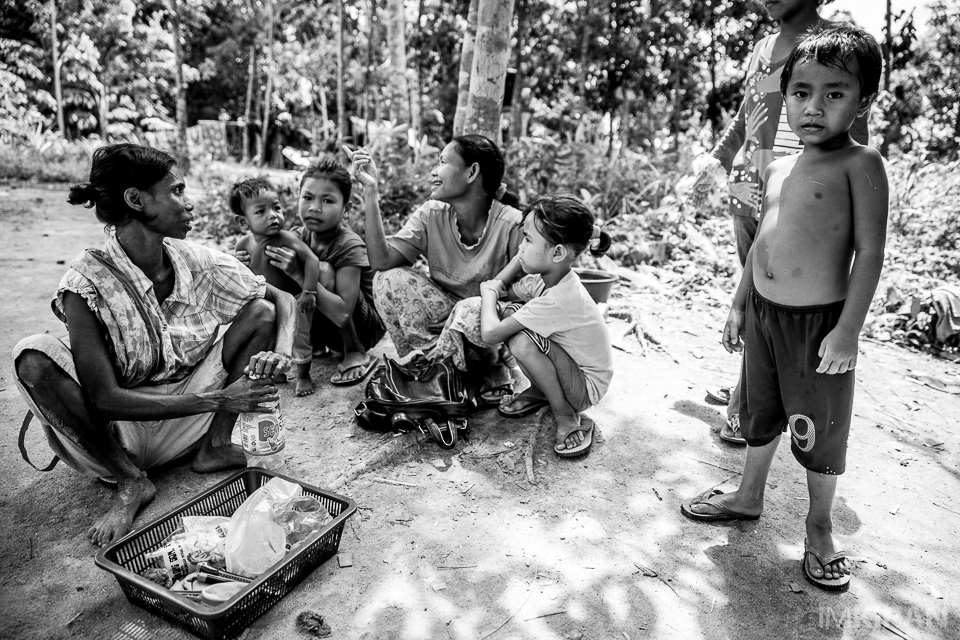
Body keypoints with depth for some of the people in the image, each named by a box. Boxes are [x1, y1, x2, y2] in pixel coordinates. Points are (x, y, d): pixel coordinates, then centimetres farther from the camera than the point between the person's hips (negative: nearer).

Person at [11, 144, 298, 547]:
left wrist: (281, 351, -26)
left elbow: (282, 300, -4)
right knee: (33, 357, -29)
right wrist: (217, 399, -33)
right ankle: (131, 482, -13)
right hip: (116, 430, -2)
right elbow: (105, 399, -26)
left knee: (261, 312, -10)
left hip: (184, 421, 3)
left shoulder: (197, 263, -11)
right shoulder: (87, 285, -22)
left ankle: (215, 446, -6)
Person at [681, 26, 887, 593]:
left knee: (821, 431, 9)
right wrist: (741, 305, 16)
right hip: (763, 313, 6)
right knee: (761, 413, 20)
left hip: (821, 321, -6)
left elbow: (869, 252, -14)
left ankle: (821, 527, 30)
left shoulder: (861, 164, -11)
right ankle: (748, 498, 40)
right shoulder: (777, 170, 8)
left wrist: (847, 330, -18)